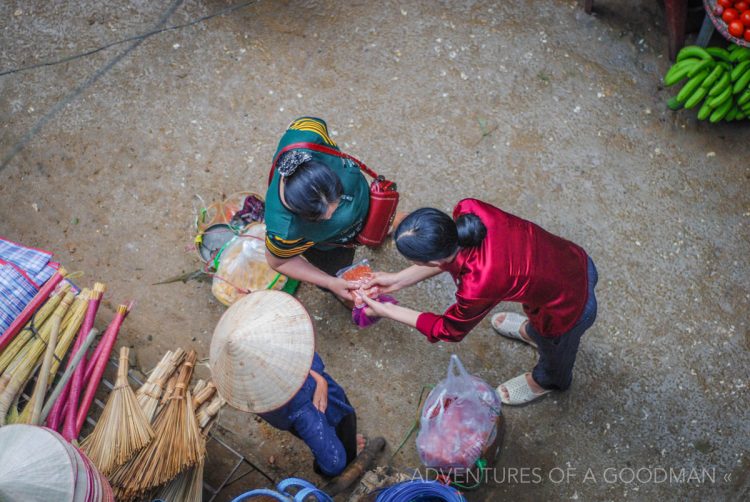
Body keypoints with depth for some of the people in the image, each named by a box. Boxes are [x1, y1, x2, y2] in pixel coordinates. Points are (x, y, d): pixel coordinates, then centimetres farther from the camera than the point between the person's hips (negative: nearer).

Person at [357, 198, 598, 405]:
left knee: (554, 351, 32)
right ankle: (533, 332, 73)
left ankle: (549, 380, 66)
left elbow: (449, 329, -14)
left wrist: (387, 311, -6)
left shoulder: (477, 287, -39)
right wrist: (398, 280, -2)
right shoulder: (468, 210, -25)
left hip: (569, 309, -4)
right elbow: (449, 256, -1)